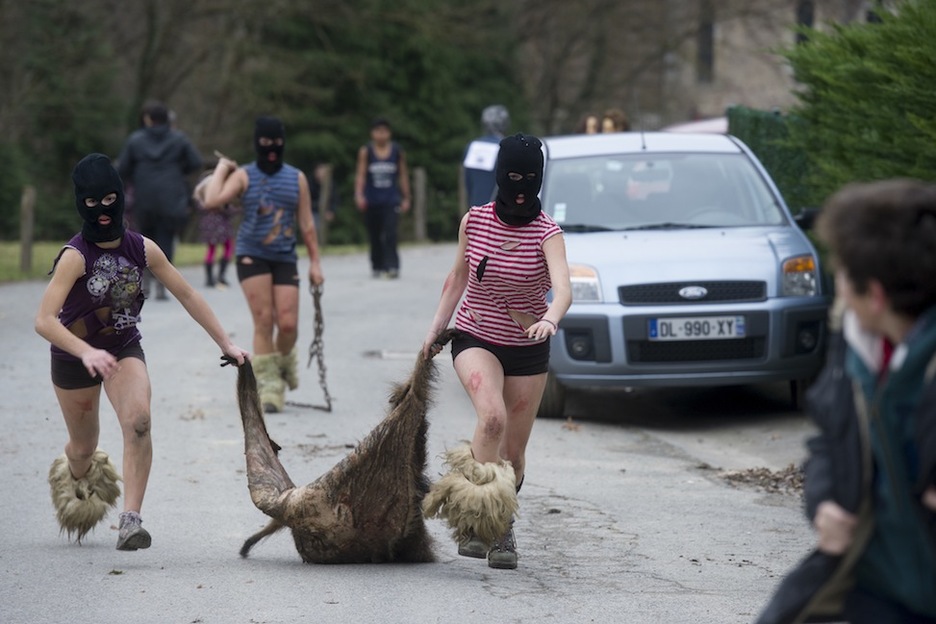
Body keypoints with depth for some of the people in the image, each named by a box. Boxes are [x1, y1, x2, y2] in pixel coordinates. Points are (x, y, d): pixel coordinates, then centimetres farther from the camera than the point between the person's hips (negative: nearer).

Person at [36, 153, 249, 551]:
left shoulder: (142, 249, -13)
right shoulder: (76, 256, -27)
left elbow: (187, 295, -2)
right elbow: (44, 320, -37)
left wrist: (226, 344, -1)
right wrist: (87, 353, -51)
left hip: (124, 348, 2)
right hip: (73, 355, -2)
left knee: (139, 421, -24)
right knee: (84, 446, 11)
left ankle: (131, 520, -24)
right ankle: (73, 476, 50)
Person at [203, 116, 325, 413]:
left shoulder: (297, 178, 9)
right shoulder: (244, 176, 1)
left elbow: (306, 224, 10)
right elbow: (212, 200, -14)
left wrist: (315, 261, 6)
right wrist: (221, 168, -3)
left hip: (285, 258, 2)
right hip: (252, 255, -2)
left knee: (288, 324, -6)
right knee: (263, 321, -11)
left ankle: (284, 361, 26)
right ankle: (268, 383, -4)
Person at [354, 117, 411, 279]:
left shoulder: (397, 151, 3)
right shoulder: (366, 152, -1)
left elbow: (403, 175, 9)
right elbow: (361, 174, -5)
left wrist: (406, 198, 9)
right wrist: (359, 195, -18)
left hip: (391, 200, -1)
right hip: (372, 201, 1)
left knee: (390, 234, -16)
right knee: (375, 236, 8)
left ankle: (392, 266, -20)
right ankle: (377, 266, 21)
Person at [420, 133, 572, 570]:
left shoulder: (546, 232, -16)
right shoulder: (474, 221, -7)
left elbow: (562, 288, -33)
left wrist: (550, 318, -53)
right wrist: (436, 327, 3)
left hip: (528, 349, 0)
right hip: (475, 339, 0)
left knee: (514, 450, 5)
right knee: (493, 418, -28)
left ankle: (501, 528, 27)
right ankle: (474, 517, -24)